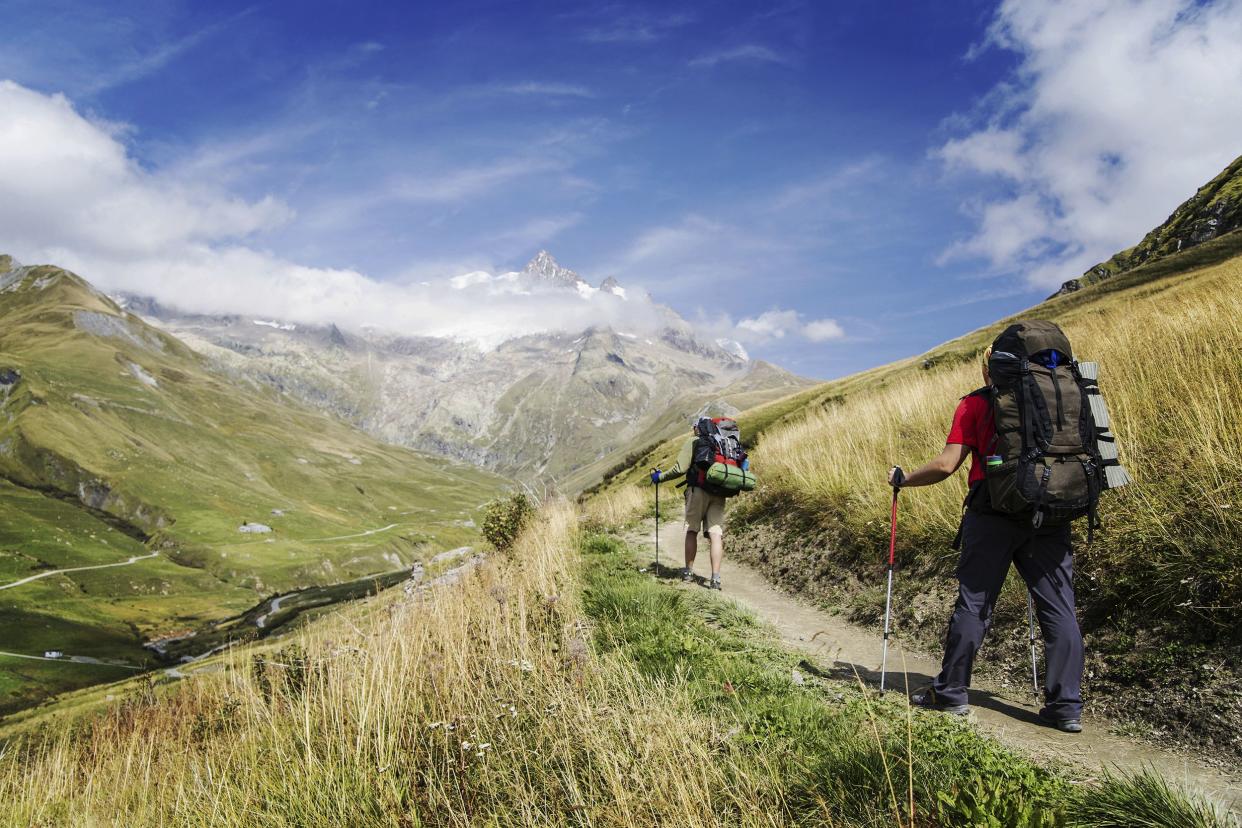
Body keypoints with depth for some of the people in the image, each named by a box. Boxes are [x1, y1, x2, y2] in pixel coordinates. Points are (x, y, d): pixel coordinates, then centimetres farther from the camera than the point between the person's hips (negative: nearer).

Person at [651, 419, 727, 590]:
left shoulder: (693, 441, 3)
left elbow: (681, 468, -9)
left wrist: (660, 477, 3)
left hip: (698, 490, -3)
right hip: (718, 492, 3)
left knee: (692, 531, 10)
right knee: (716, 535, -2)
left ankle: (688, 572, 18)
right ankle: (715, 578, -8)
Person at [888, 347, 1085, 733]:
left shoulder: (975, 404, 2)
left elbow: (946, 465, -5)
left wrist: (903, 479, 10)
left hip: (994, 515, -3)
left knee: (974, 602, 4)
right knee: (1059, 607, 6)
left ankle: (951, 692, 13)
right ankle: (1066, 707, 7)